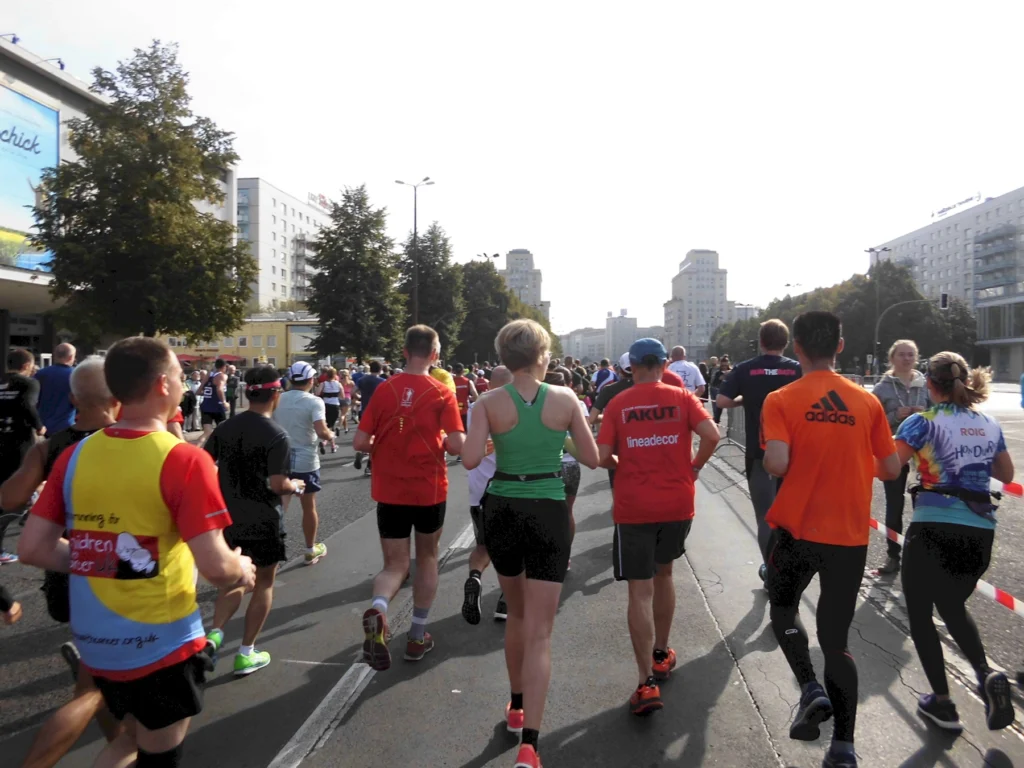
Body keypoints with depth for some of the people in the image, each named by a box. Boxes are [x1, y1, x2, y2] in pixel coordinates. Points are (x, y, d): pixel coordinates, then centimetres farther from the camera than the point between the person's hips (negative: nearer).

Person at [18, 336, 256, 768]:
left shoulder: (75, 455, -2)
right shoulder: (184, 460, -20)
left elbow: (32, 548, 0)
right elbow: (215, 567, -23)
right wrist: (242, 569, -2)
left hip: (96, 643, 6)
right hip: (161, 645, -6)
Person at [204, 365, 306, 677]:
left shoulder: (225, 427, 0)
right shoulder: (277, 435, -18)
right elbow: (277, 485, -21)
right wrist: (295, 486, -1)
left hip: (229, 518, 5)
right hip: (263, 522, -5)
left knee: (235, 580, 23)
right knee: (263, 585, 12)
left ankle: (215, 634, 5)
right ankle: (246, 654, 18)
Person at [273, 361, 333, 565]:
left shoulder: (278, 400, 1)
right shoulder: (314, 402, -14)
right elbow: (321, 432, -26)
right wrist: (331, 436, -5)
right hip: (305, 462, -3)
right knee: (309, 506, 12)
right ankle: (311, 550, 25)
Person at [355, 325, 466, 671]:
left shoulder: (384, 389, -1)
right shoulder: (442, 393, -7)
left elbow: (360, 442, -3)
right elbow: (457, 446, -14)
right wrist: (436, 443, 7)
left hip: (390, 491, 1)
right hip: (429, 489, -1)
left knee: (395, 565, 11)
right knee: (427, 558, 20)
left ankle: (376, 610, -21)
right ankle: (418, 637, 26)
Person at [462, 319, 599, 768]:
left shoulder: (490, 403, -6)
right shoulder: (565, 399, -5)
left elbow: (470, 460, -15)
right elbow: (592, 459, 0)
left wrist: (495, 440, 5)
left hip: (503, 510, 2)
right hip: (549, 514, -2)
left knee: (517, 614, 24)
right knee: (539, 631, 2)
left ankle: (517, 707, 40)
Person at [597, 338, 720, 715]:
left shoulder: (618, 404, -3)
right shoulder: (682, 397, -1)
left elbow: (602, 456, -8)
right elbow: (711, 435, -14)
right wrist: (695, 465, 3)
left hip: (633, 507, -2)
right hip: (677, 503, 3)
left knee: (640, 591, 1)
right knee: (663, 574, 24)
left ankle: (648, 682, -4)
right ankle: (661, 654, 36)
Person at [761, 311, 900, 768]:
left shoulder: (782, 400, -9)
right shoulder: (867, 401, 0)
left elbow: (776, 464, -22)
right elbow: (890, 469, 3)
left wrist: (766, 460, 0)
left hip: (798, 530, -2)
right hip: (851, 536, 3)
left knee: (783, 609, 24)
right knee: (836, 638, 14)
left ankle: (811, 690, 5)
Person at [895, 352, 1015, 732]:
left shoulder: (924, 422, -7)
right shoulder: (990, 424, 10)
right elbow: (1007, 475, 24)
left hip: (934, 528, -6)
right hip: (981, 532, 6)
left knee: (919, 613, 12)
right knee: (953, 606, 26)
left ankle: (943, 704, 15)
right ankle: (987, 676, 5)